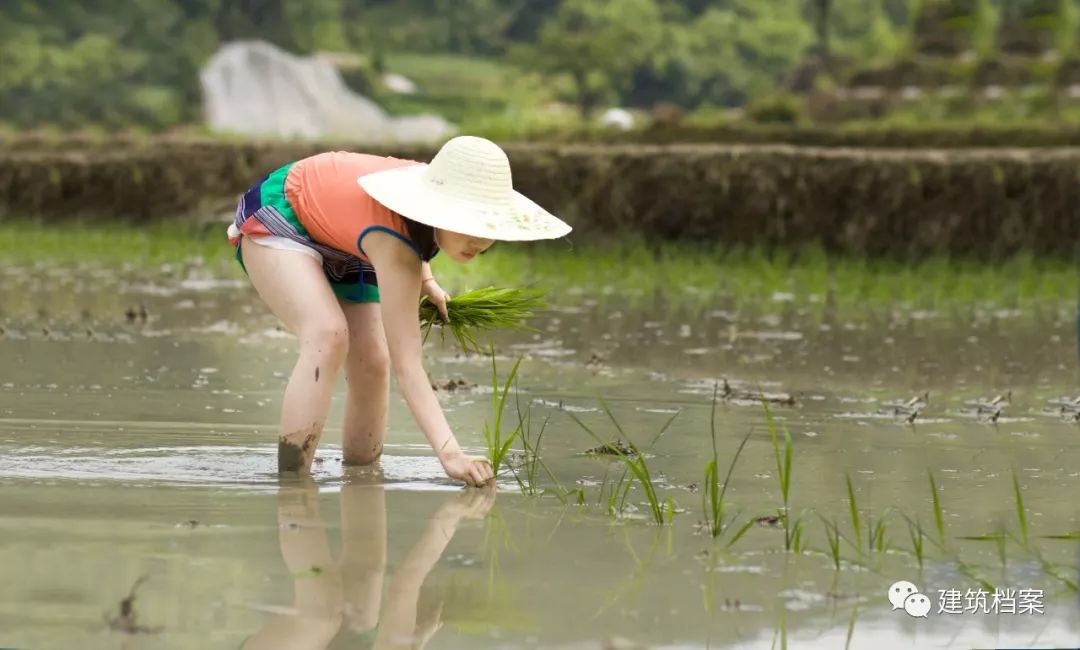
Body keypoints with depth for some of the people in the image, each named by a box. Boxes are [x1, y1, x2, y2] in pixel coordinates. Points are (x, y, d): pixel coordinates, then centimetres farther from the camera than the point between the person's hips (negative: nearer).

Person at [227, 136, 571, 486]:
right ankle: (292, 479, -29)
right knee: (328, 335, -31)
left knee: (372, 364, -3)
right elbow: (406, 363, -47)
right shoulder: (395, 246, -42)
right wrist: (449, 452, -57)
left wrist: (425, 280, -9)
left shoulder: (437, 186, -22)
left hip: (337, 244, 8)